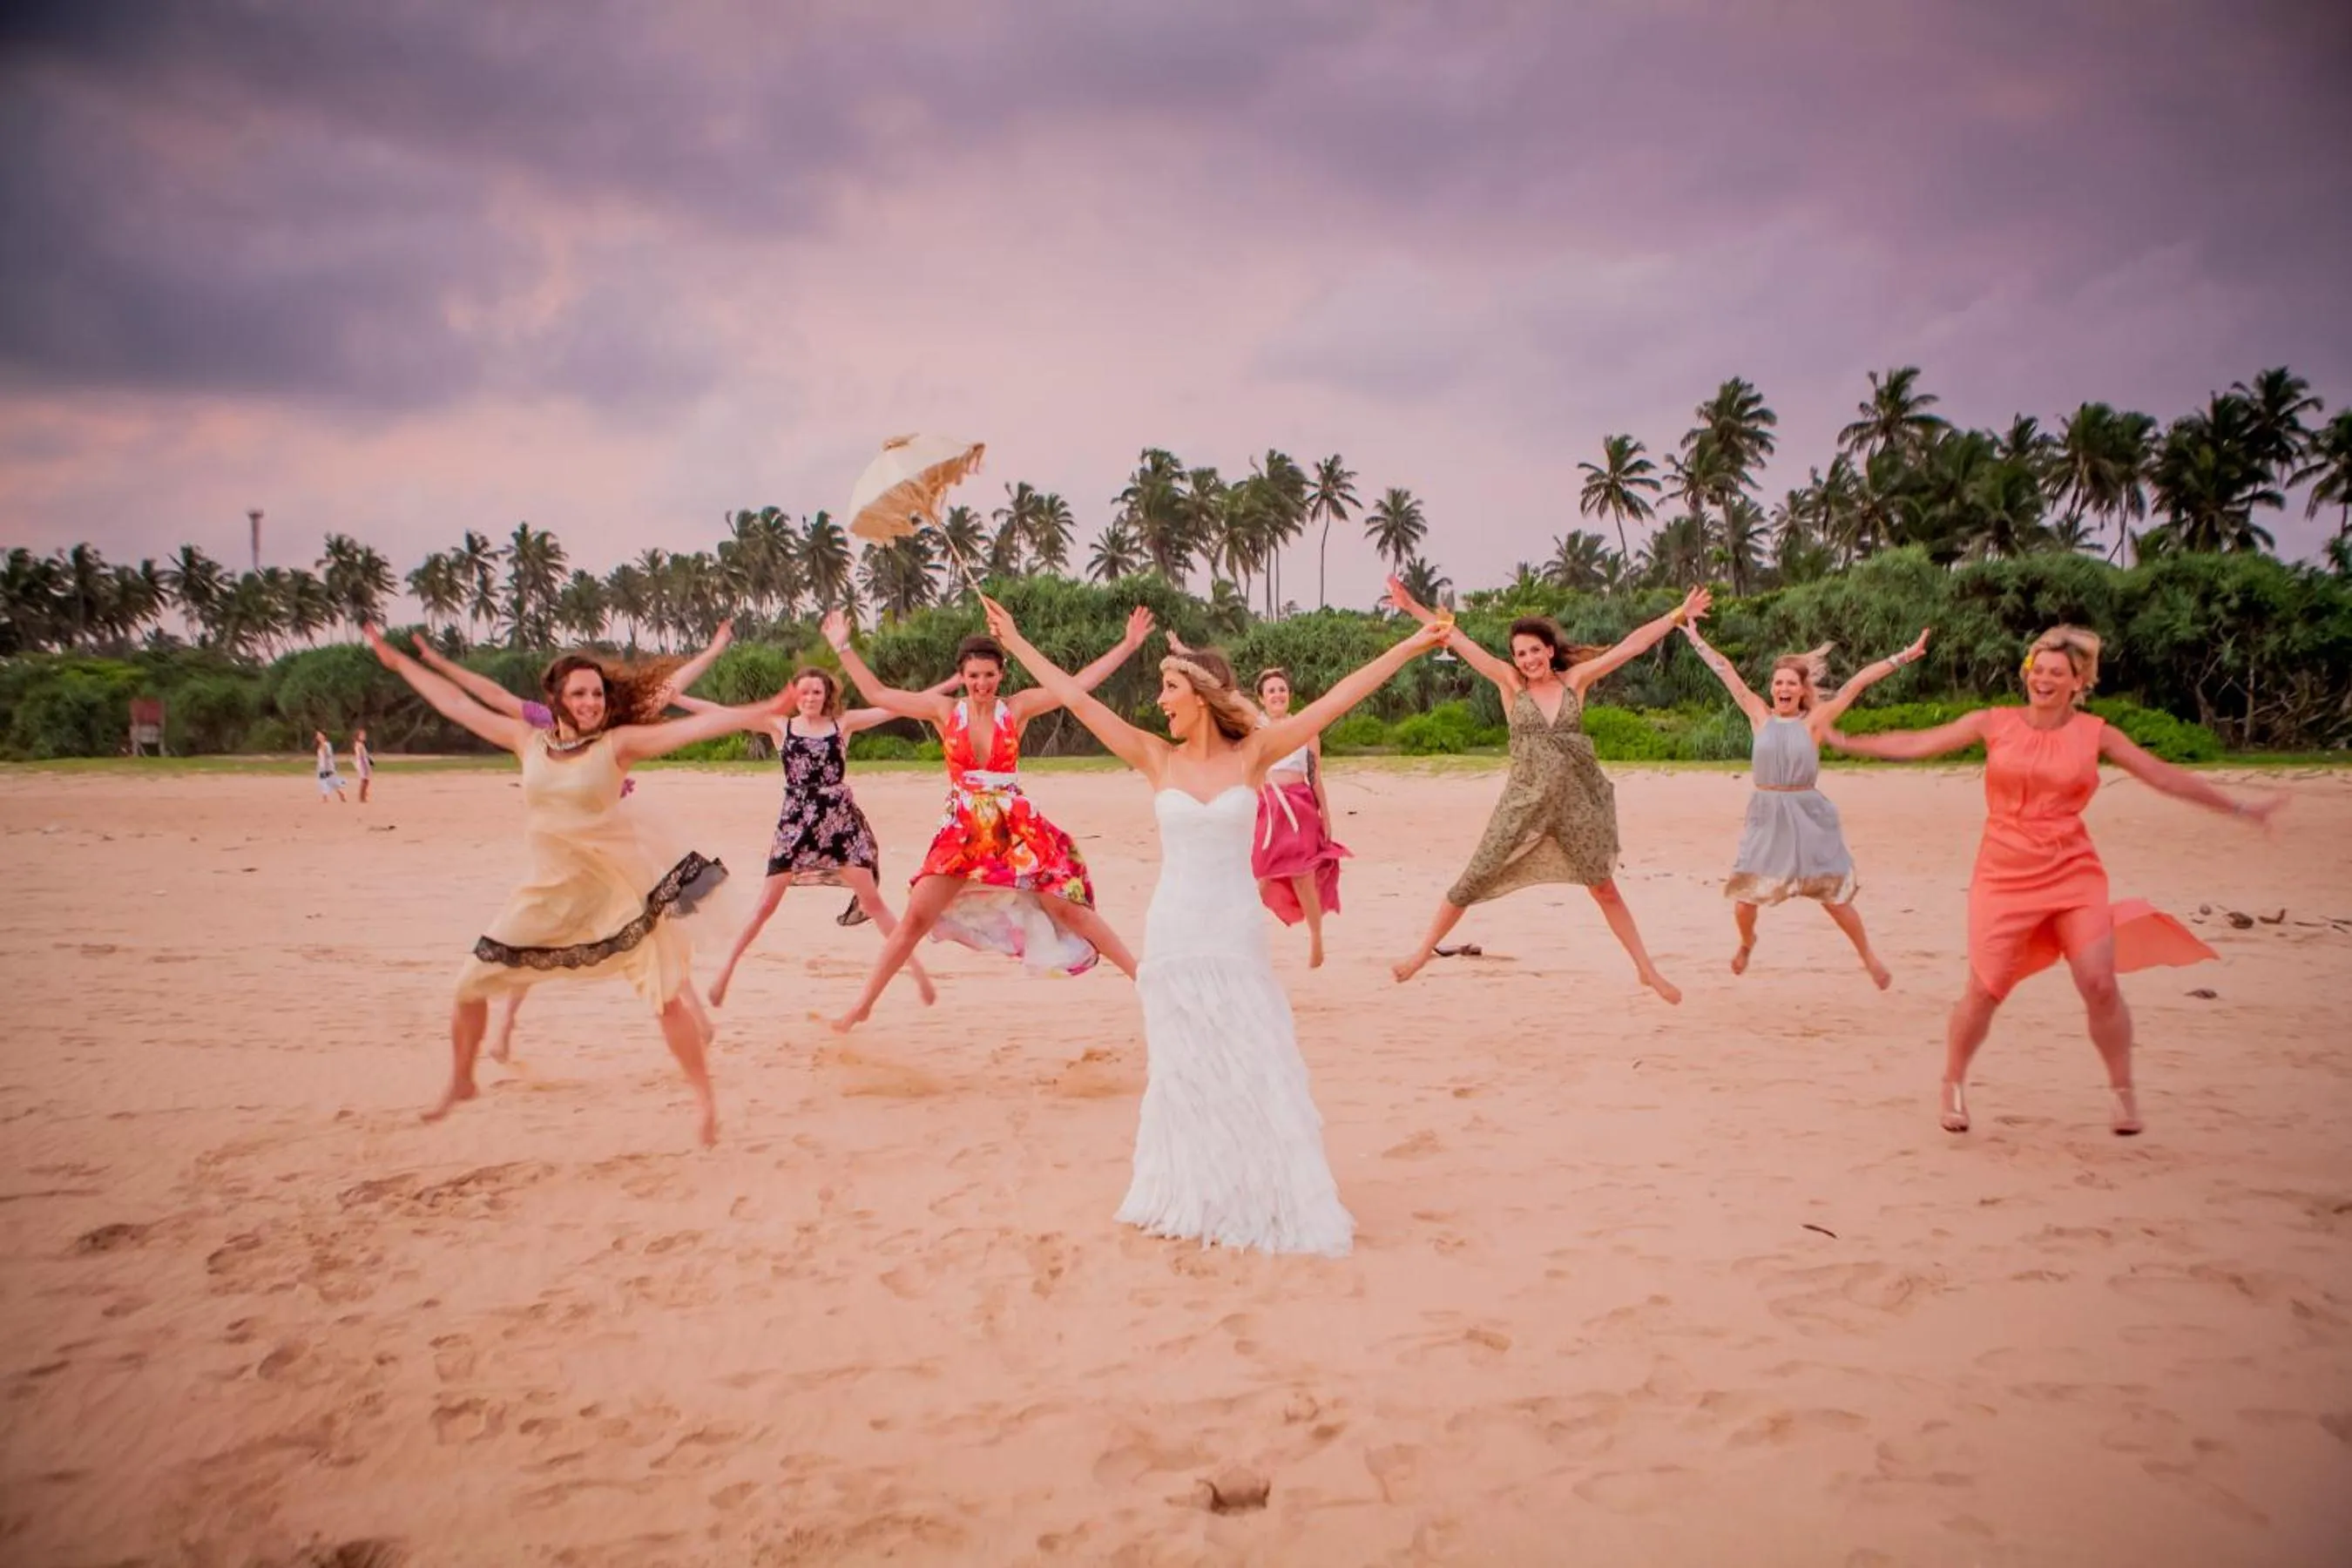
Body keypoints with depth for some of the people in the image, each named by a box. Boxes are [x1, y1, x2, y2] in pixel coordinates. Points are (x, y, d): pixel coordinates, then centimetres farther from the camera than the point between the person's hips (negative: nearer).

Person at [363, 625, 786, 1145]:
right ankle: (461, 1083, 34)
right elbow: (457, 703, 13)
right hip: (549, 892, 4)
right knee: (471, 984, 10)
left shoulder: (617, 742, -9)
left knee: (667, 994, -7)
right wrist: (398, 661, 20)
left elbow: (695, 726, -18)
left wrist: (766, 710, -27)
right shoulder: (528, 740, 3)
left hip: (618, 889, -4)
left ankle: (705, 1099, 9)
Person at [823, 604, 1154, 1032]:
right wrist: (843, 648, 0)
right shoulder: (944, 711, 1)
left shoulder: (1017, 707, -1)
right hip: (961, 831, 1)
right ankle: (861, 1007, 6)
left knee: (1068, 908, -1)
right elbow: (878, 695, 2)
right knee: (915, 919, -3)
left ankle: (1140, 975, 8)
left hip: (1016, 829, -1)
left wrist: (1128, 644, -5)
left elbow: (1078, 684, -3)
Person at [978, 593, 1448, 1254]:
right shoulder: (1157, 759, 1)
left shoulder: (1252, 753, -3)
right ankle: (1195, 1197, 20)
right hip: (1174, 933, 1)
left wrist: (1411, 646, -7)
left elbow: (1336, 700, -5)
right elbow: (1076, 697, 3)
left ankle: (1269, 1198, 14)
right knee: (1186, 1069, 8)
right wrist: (1016, 643, 6)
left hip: (1237, 932, -1)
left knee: (1250, 1067, 2)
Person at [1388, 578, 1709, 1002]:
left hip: (1576, 800, 1)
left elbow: (1632, 645, 1)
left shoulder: (1575, 680, 1)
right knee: (1474, 881, 0)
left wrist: (1680, 614, 0)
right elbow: (1459, 641, -7)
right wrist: (1412, 608, -11)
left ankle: (1646, 969, 20)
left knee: (1604, 888, 9)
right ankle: (1425, 950, 16)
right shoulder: (1510, 682, -1)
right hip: (1525, 801, -1)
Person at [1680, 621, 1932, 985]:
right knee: (1744, 897, 2)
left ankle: (1868, 956, 24)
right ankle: (1746, 941, 35)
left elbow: (1857, 683, -5)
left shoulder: (1813, 721, -3)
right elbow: (1726, 672, 5)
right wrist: (1696, 638, 9)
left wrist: (1902, 657, -6)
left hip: (1808, 815, -1)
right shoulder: (1760, 716, 2)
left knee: (1833, 897, 2)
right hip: (1766, 817, 2)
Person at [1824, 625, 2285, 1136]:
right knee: (1985, 990, -3)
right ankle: (1952, 1084, 20)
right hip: (2005, 876, -1)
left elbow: (2163, 775, 8)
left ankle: (2122, 1090, 14)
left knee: (2100, 984, -8)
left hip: (2073, 874, 1)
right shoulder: (1993, 724, 2)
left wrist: (2237, 805, 8)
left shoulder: (2094, 733, 4)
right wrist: (1843, 740, 4)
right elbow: (1915, 744, 5)